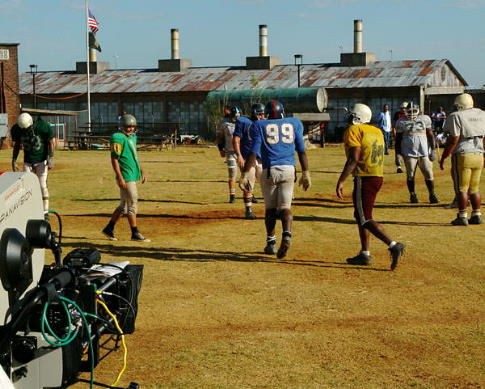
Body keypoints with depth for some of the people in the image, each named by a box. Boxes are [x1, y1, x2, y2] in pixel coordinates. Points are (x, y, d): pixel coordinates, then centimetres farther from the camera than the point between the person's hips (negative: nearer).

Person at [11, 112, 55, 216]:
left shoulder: (43, 127, -21)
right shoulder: (16, 129, -10)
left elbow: (51, 142, -9)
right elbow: (16, 145, 6)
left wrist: (51, 159, -13)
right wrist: (14, 161, 5)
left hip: (41, 161, -3)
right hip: (28, 162, 3)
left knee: (42, 185, -7)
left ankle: (45, 211, -1)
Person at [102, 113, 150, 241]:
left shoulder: (132, 137, 15)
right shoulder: (118, 138, -13)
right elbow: (114, 159, -17)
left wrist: (141, 171, 20)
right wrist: (120, 177, -22)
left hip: (133, 175, 9)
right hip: (126, 177, -9)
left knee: (124, 205, 14)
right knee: (132, 204, -5)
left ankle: (109, 228, 24)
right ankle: (135, 233, 1)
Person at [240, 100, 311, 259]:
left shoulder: (260, 126, 5)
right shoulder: (294, 123, 11)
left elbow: (253, 152, -4)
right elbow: (301, 151, 9)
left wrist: (245, 174, -5)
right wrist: (306, 173, 13)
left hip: (269, 170, -1)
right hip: (289, 169, 1)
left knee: (270, 208, 11)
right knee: (285, 206, 3)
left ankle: (271, 242, 12)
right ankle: (286, 235, -21)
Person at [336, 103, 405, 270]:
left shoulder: (353, 130, -10)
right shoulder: (377, 131, 16)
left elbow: (354, 158, -20)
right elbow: (377, 156, 16)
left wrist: (341, 181, -21)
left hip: (364, 178, -9)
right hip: (378, 177, 9)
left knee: (365, 219, -7)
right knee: (361, 215, 19)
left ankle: (393, 245, -21)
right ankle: (365, 254, 22)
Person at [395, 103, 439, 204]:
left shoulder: (425, 119, 3)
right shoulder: (401, 122, 2)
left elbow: (430, 135, 6)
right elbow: (398, 139, 7)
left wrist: (433, 150, 1)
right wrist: (398, 153, 3)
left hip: (424, 152, 0)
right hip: (409, 153, 0)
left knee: (429, 174, -1)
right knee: (410, 176, 3)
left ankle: (432, 195, 10)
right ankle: (412, 195, 16)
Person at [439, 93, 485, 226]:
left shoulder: (456, 117, -10)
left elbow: (453, 140, -13)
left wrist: (443, 158, -7)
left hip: (463, 156, -6)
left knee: (462, 189, 0)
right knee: (474, 188, 15)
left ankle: (462, 217, 1)